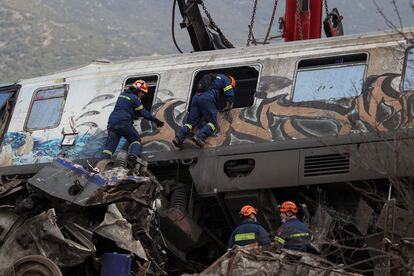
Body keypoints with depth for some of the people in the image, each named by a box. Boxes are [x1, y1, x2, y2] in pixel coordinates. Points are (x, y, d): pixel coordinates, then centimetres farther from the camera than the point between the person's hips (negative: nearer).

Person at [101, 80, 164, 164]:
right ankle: (133, 155, -21)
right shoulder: (134, 98, 0)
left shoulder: (122, 95, 23)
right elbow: (143, 113, 3)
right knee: (135, 140, 7)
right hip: (124, 123, -6)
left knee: (110, 145, 3)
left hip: (112, 122, 6)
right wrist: (155, 120, 11)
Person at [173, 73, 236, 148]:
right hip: (207, 98, -7)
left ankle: (179, 138, -18)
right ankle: (199, 136, -33)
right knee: (212, 122, -7)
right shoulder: (225, 79, 18)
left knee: (191, 122, 4)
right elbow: (230, 93, 8)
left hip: (196, 97, 7)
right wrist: (229, 106, 17)